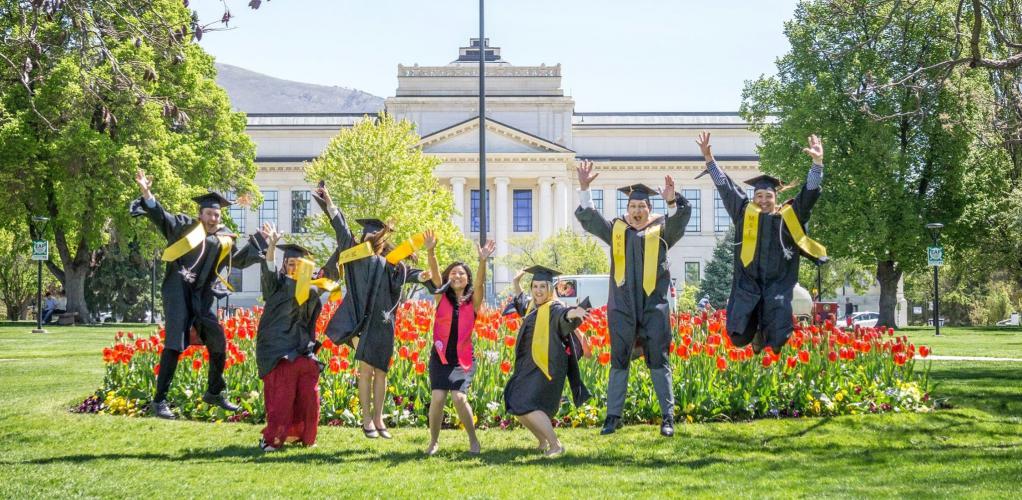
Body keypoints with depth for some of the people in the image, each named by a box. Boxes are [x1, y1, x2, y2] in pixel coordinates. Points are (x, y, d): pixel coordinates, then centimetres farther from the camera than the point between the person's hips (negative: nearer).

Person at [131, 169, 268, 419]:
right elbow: (161, 217, -9)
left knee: (218, 344, 8)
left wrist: (260, 240, 21)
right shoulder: (185, 226, 3)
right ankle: (159, 400, -11)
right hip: (178, 292, -6)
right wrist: (147, 194, -26)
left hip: (202, 296, 6)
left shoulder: (224, 239, 17)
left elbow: (240, 260, 29)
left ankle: (214, 394, 28)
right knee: (174, 345, -14)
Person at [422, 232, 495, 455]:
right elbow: (435, 274, -12)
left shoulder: (473, 301, 3)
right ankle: (434, 441, 6)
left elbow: (480, 283, -16)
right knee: (438, 397, -15)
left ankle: (473, 439, 4)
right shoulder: (442, 296, 4)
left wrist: (483, 261, -35)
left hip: (463, 358, -1)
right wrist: (430, 252, -30)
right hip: (441, 356, 1)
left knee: (458, 397, -18)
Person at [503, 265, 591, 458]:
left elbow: (563, 315, -37)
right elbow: (521, 305, 38)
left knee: (526, 406, -20)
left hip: (546, 367, -9)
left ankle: (555, 445, -13)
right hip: (528, 366, 9)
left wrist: (573, 313, -59)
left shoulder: (553, 308, -12)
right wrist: (517, 284, 29)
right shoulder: (532, 307, 12)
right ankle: (543, 442, 29)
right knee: (516, 406, 13)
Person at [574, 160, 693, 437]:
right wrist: (584, 188, -13)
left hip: (654, 305, -2)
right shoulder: (616, 230, 9)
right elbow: (588, 218, 1)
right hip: (622, 305, 2)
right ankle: (613, 416, 10)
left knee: (658, 360, -1)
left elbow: (680, 219, -14)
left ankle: (668, 416, 3)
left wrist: (672, 201, -35)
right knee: (619, 360, 5)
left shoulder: (662, 230, 4)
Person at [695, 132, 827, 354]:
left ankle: (763, 334, 32)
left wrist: (817, 162, -8)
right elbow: (725, 186, 9)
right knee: (739, 336, -6)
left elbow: (810, 192, 4)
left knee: (777, 341, -6)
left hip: (778, 285, 0)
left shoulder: (789, 215, 8)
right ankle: (754, 327, 31)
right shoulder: (745, 213, 9)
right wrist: (709, 159, 3)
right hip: (748, 284, 0)